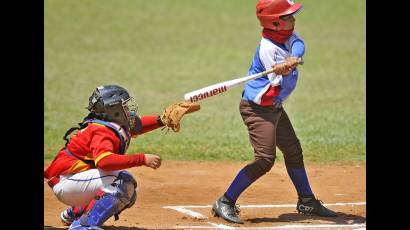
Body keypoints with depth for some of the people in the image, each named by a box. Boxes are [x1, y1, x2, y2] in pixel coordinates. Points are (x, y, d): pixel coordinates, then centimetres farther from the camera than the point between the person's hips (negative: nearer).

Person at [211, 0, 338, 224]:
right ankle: (225, 203, -13)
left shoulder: (287, 35, 0)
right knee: (265, 159, -17)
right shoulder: (269, 50, -25)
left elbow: (298, 45, -21)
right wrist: (286, 73, -44)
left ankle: (307, 201, 31)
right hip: (258, 108, -10)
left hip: (274, 107, 10)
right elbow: (283, 88, -24)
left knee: (293, 151, 17)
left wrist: (291, 61, -39)